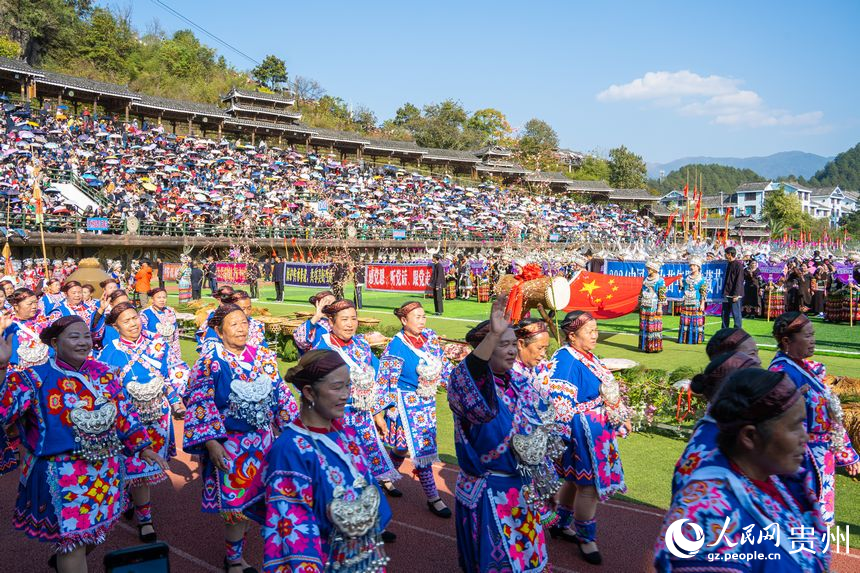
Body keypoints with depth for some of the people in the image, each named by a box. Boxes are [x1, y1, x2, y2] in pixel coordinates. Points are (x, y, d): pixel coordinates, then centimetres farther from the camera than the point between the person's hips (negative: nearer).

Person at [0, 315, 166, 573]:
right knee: (73, 536, 2)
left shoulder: (103, 372, 3)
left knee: (96, 531, 22)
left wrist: (143, 447, 7)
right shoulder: (35, 378, -12)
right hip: (63, 473, -6)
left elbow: (124, 412, 9)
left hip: (107, 469, 6)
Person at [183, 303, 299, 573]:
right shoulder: (210, 360, -11)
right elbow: (199, 404, -14)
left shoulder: (263, 356, 3)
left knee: (248, 500, 13)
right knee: (236, 502, 2)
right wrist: (210, 442, -20)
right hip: (228, 444, -4)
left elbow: (280, 396, 9)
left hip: (262, 441, 4)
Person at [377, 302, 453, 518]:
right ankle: (433, 498, 5)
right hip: (406, 401, -6)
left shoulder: (430, 337, -2)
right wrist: (379, 413, -13)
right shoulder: (396, 346, -19)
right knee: (422, 446, -6)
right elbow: (384, 381, -15)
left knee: (405, 446, 15)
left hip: (428, 401, 6)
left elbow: (443, 365, 11)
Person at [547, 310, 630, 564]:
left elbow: (607, 391, 18)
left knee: (576, 480, 21)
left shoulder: (587, 357, 6)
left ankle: (560, 524, 37)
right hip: (582, 434, -9)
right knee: (589, 485, 2)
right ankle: (585, 538, 20)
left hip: (598, 431, 9)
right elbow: (559, 404, -25)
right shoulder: (565, 360, -22)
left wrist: (621, 417, 22)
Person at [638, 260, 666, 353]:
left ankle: (655, 346, 3)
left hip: (654, 307, -6)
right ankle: (645, 346, 14)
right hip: (644, 307, 6)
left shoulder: (660, 280, -7)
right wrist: (640, 304, 15)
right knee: (644, 326, 7)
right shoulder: (646, 279, 13)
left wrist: (660, 307, -14)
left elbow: (662, 295, -10)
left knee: (654, 326, -4)